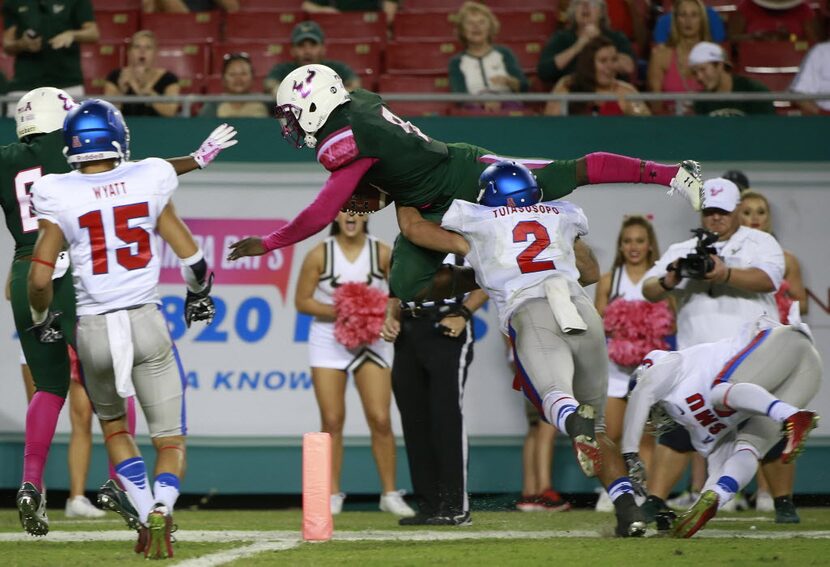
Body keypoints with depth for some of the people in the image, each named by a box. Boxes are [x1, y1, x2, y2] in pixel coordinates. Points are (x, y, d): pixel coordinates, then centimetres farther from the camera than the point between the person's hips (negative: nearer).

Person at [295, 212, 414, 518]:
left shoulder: (382, 254, -3)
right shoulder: (319, 255, -5)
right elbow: (302, 301, -2)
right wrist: (335, 311, -17)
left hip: (371, 341, 1)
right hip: (328, 340, 0)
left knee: (380, 419, -5)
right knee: (332, 421, -1)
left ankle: (390, 493, 4)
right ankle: (333, 495, 7)